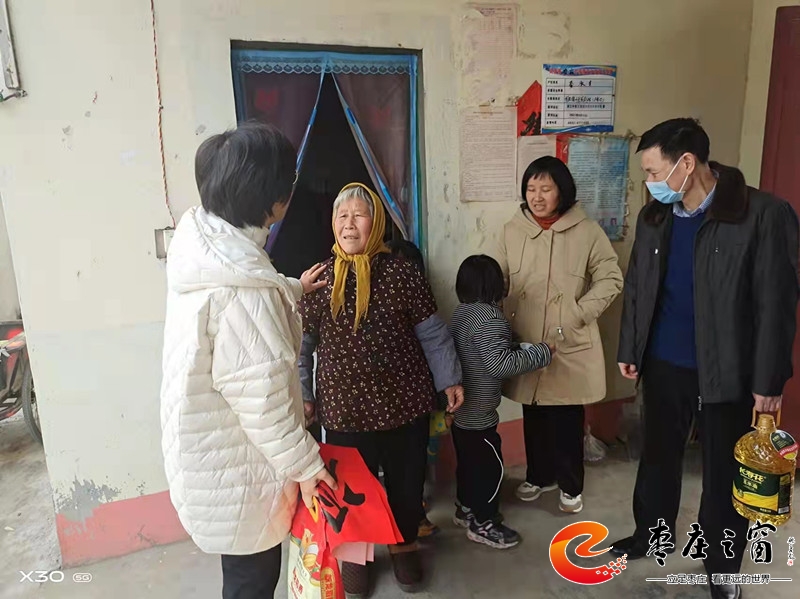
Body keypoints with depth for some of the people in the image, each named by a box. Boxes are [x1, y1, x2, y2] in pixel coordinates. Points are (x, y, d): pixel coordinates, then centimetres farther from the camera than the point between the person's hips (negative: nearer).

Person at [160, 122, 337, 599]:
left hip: (211, 443, 9)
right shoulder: (241, 287, -34)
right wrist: (305, 465, -14)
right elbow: (260, 397, -27)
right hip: (234, 462, -9)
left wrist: (291, 290, 30)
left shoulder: (201, 238, -4)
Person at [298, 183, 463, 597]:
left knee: (406, 481, 16)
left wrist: (449, 379, 5)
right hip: (343, 407, 0)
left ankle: (404, 545, 44)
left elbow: (432, 333, 2)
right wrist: (301, 395, 2)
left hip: (404, 402, 1)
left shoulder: (402, 273, -5)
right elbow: (300, 343, 1)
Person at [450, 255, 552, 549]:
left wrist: (514, 347, 9)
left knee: (467, 461, 23)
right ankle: (483, 523, 19)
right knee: (489, 466, 6)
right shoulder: (489, 318, -24)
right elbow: (500, 364, -29)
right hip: (478, 412, -9)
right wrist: (540, 352, -19)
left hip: (459, 407, 9)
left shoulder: (461, 312, 5)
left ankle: (465, 509, 38)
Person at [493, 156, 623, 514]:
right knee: (533, 417, 17)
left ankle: (570, 484, 30)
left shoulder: (587, 231, -6)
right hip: (525, 343, 3)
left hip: (570, 346, -2)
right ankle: (540, 475, 39)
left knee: (568, 420, 8)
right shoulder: (512, 230, 1)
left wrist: (579, 315, -13)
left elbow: (611, 279, -3)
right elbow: (499, 281, 5)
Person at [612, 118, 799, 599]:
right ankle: (653, 532, 43)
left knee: (725, 474, 13)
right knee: (658, 456, 20)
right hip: (663, 365, 5)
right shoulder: (654, 217, 1)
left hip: (728, 372, -4)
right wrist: (629, 349, 11)